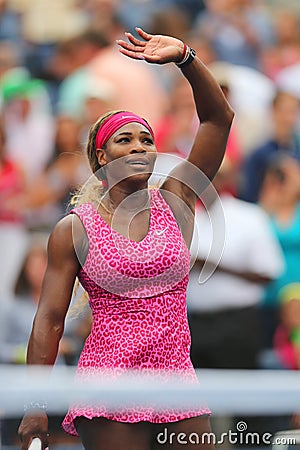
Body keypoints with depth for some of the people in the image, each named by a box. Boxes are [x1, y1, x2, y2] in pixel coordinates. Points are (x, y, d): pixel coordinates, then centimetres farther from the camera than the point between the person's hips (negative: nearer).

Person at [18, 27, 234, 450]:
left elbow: (219, 117, 2)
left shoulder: (175, 202, 7)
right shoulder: (74, 229, 1)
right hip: (110, 384, -3)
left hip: (177, 378, 3)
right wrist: (36, 406, -7)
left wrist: (185, 57, -10)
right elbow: (49, 320, -1)